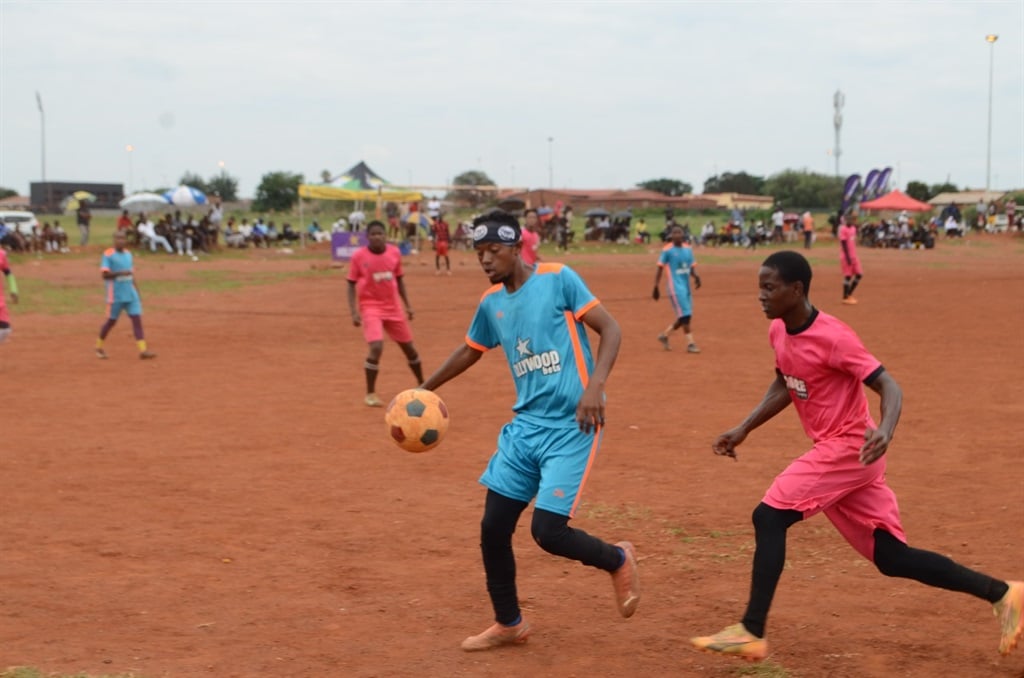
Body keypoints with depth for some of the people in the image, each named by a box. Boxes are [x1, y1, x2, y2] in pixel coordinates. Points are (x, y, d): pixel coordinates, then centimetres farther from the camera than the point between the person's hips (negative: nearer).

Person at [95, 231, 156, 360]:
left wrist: (137, 293, 17)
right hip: (116, 295, -5)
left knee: (137, 319, -5)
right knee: (111, 321, 4)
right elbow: (105, 275, -14)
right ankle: (99, 347, 24)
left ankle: (143, 350, -9)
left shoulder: (128, 254, 12)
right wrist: (120, 273, -27)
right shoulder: (108, 254, -7)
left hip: (131, 294, 5)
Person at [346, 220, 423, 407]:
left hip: (393, 307, 4)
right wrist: (354, 312, -14)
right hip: (370, 307, -4)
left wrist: (407, 305, 10)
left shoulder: (395, 252, -1)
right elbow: (351, 285, -5)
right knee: (376, 348, -22)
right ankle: (370, 394, -8)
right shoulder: (358, 256, -11)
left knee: (408, 347, 13)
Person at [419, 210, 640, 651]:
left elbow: (610, 329, -10)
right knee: (493, 528, 4)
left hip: (571, 427, -7)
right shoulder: (491, 303, 9)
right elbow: (470, 351, 27)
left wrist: (595, 386, -23)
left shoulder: (558, 279, -9)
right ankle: (509, 624, 24)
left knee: (547, 531, -13)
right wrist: (424, 390, 28)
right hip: (526, 425, 7)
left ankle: (617, 560, 17)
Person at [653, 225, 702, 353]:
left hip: (686, 286, 7)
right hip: (675, 286, -7)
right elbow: (659, 269, -4)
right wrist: (656, 287, -8)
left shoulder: (688, 249, 11)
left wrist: (696, 276, -7)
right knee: (684, 314, -13)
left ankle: (665, 335, 25)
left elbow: (692, 268, 15)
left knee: (686, 316, 9)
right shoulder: (667, 251, -5)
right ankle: (690, 343, -9)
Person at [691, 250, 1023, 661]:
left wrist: (885, 431, -40)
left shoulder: (832, 337, -20)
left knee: (768, 517, -15)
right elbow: (783, 386, 22)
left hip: (849, 447, -9)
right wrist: (742, 430, 16)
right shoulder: (778, 331, 5)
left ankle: (751, 633, -11)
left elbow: (889, 387, -21)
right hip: (837, 451, 9)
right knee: (891, 557, 10)